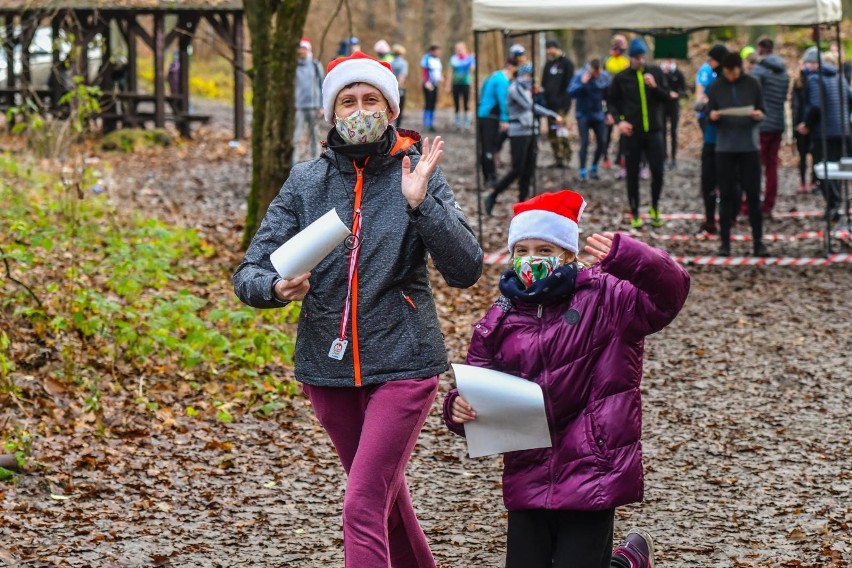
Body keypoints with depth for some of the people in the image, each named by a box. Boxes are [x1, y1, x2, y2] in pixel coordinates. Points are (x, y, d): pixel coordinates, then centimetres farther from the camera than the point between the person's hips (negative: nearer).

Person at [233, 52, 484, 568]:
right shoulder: (306, 182, 3)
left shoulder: (418, 175, -4)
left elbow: (466, 270, -13)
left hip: (403, 365, -4)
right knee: (387, 497, 21)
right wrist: (277, 287, -24)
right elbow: (249, 274, -1)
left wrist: (419, 203, -26)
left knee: (363, 509, -15)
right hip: (328, 367, 4)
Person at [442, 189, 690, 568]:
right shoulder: (499, 322, 8)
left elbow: (669, 295, -20)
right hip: (528, 480, 5)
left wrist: (625, 257, -38)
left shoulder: (603, 300, -5)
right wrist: (460, 408, -13)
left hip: (592, 476, -5)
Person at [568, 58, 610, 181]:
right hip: (583, 115, -4)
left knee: (601, 142, 3)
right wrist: (582, 83, -34)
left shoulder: (604, 76, -4)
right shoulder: (580, 76, -15)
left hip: (598, 114, 4)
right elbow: (571, 92, -23)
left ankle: (594, 168, 21)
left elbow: (608, 94, 5)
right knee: (584, 142, -9)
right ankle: (583, 171, -1)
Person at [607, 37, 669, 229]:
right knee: (632, 175, 4)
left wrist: (655, 86, -15)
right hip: (631, 133, -1)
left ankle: (655, 209, 18)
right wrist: (619, 121, -8)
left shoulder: (656, 73, 6)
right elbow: (612, 102, 7)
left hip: (653, 131, 1)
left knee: (657, 172, -3)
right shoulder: (621, 78, 2)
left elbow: (667, 97, 4)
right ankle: (635, 214, 14)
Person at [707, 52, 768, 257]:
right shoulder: (716, 87, 2)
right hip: (725, 147, 0)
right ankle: (725, 241, 8)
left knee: (753, 194, 1)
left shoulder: (752, 84, 1)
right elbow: (710, 115, 6)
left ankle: (758, 241, 5)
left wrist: (758, 115, -16)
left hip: (749, 146, 0)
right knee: (726, 195, 3)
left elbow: (761, 111, 6)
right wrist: (712, 116, -17)